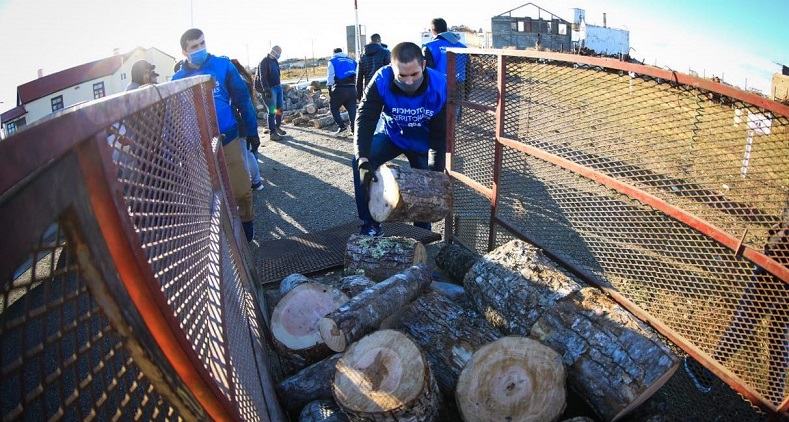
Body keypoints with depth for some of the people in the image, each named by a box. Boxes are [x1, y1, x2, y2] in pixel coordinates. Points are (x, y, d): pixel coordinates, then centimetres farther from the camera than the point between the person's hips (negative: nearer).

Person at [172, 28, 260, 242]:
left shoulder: (223, 65, -4)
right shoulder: (178, 79, 0)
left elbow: (243, 99, 0)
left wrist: (252, 131, 1)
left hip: (228, 138, -2)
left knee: (241, 190, 0)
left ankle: (246, 221, 28)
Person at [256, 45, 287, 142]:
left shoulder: (274, 61, 14)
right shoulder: (264, 62, -12)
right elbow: (262, 78, -18)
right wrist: (267, 90, -25)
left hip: (278, 87, 8)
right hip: (270, 89, -8)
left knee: (280, 109, 13)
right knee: (272, 111, -7)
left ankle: (277, 127, 29)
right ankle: (272, 133, -2)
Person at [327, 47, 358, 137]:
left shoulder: (333, 61, 7)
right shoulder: (352, 61, 19)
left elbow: (330, 76, -1)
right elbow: (357, 76, 17)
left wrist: (329, 88, 2)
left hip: (340, 89, -4)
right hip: (352, 88, 4)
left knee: (333, 107, 11)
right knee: (352, 109, 8)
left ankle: (342, 127, 1)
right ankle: (354, 129, 2)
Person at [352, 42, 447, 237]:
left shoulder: (439, 86, -31)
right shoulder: (382, 81, -32)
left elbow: (441, 132, -26)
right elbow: (365, 119, -35)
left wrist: (437, 169, -31)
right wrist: (364, 160, -48)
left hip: (423, 142, 0)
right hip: (391, 135, 0)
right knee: (359, 163, -21)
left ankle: (422, 232, 33)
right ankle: (371, 224, -7)